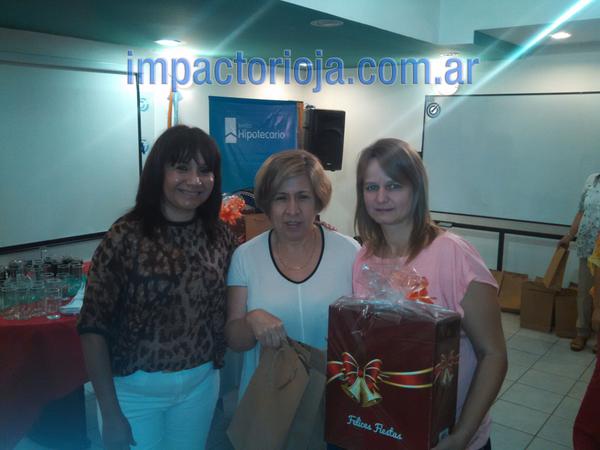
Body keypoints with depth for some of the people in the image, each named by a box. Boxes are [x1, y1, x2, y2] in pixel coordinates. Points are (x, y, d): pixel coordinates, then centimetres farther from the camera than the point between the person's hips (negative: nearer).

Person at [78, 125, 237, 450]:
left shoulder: (221, 237, -5)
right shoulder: (126, 236, -16)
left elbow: (227, 316, 4)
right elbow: (94, 328, -14)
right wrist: (110, 414, -13)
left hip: (200, 385, 4)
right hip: (134, 389, -3)